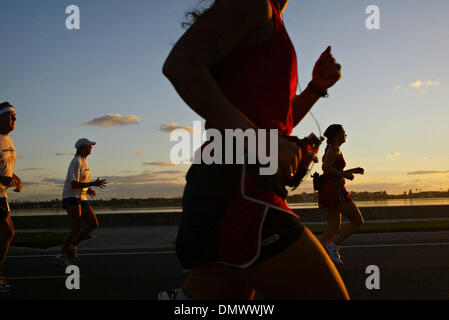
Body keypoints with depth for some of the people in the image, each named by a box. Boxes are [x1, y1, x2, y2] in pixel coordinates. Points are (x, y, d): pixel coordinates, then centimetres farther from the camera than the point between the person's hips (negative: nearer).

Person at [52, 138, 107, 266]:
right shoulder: (76, 162, -14)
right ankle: (60, 257, -7)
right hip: (71, 198, -9)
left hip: (81, 198, 9)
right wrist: (93, 184, -23)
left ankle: (72, 247, 9)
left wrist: (87, 189, 7)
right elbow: (73, 184, -22)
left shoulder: (83, 161, 16)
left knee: (94, 224, -1)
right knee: (76, 229, -16)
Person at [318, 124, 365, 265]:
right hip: (334, 189, -10)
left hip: (327, 190, 10)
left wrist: (352, 170, 24)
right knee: (358, 221, -6)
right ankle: (333, 246, -13)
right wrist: (345, 174, -14)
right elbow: (326, 167, -22)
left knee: (334, 227, 10)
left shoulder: (331, 149, 22)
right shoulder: (335, 149, -7)